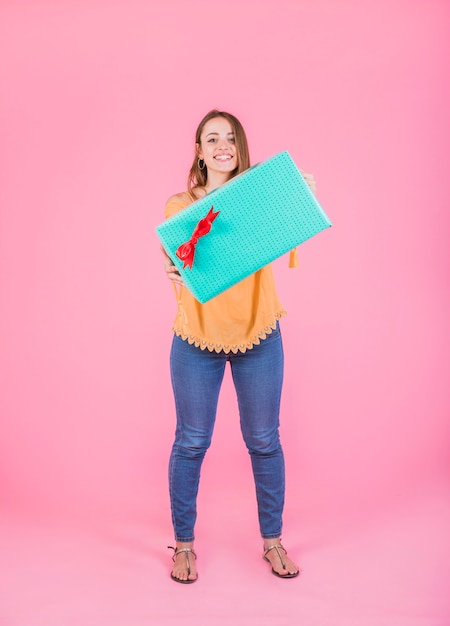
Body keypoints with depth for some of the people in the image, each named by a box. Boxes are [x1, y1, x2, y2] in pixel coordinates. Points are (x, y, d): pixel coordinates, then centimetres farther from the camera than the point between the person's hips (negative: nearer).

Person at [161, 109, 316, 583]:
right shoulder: (179, 205, 4)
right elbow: (172, 265, 3)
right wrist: (174, 272, -18)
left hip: (258, 336, 1)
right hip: (196, 337, 0)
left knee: (263, 441, 9)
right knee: (191, 443, 7)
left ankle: (272, 539, 28)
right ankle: (183, 543, 25)